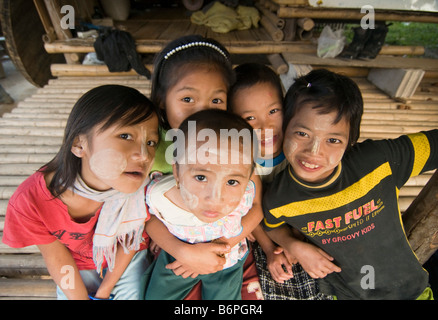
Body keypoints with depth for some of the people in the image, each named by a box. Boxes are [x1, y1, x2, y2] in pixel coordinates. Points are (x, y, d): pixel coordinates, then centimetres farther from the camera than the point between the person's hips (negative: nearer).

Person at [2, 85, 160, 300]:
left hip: (125, 260, 0)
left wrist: (104, 291, -4)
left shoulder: (140, 186, -32)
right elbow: (56, 257, -16)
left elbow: (131, 240, -14)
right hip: (78, 268, 1)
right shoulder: (29, 203, -33)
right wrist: (82, 297, -7)